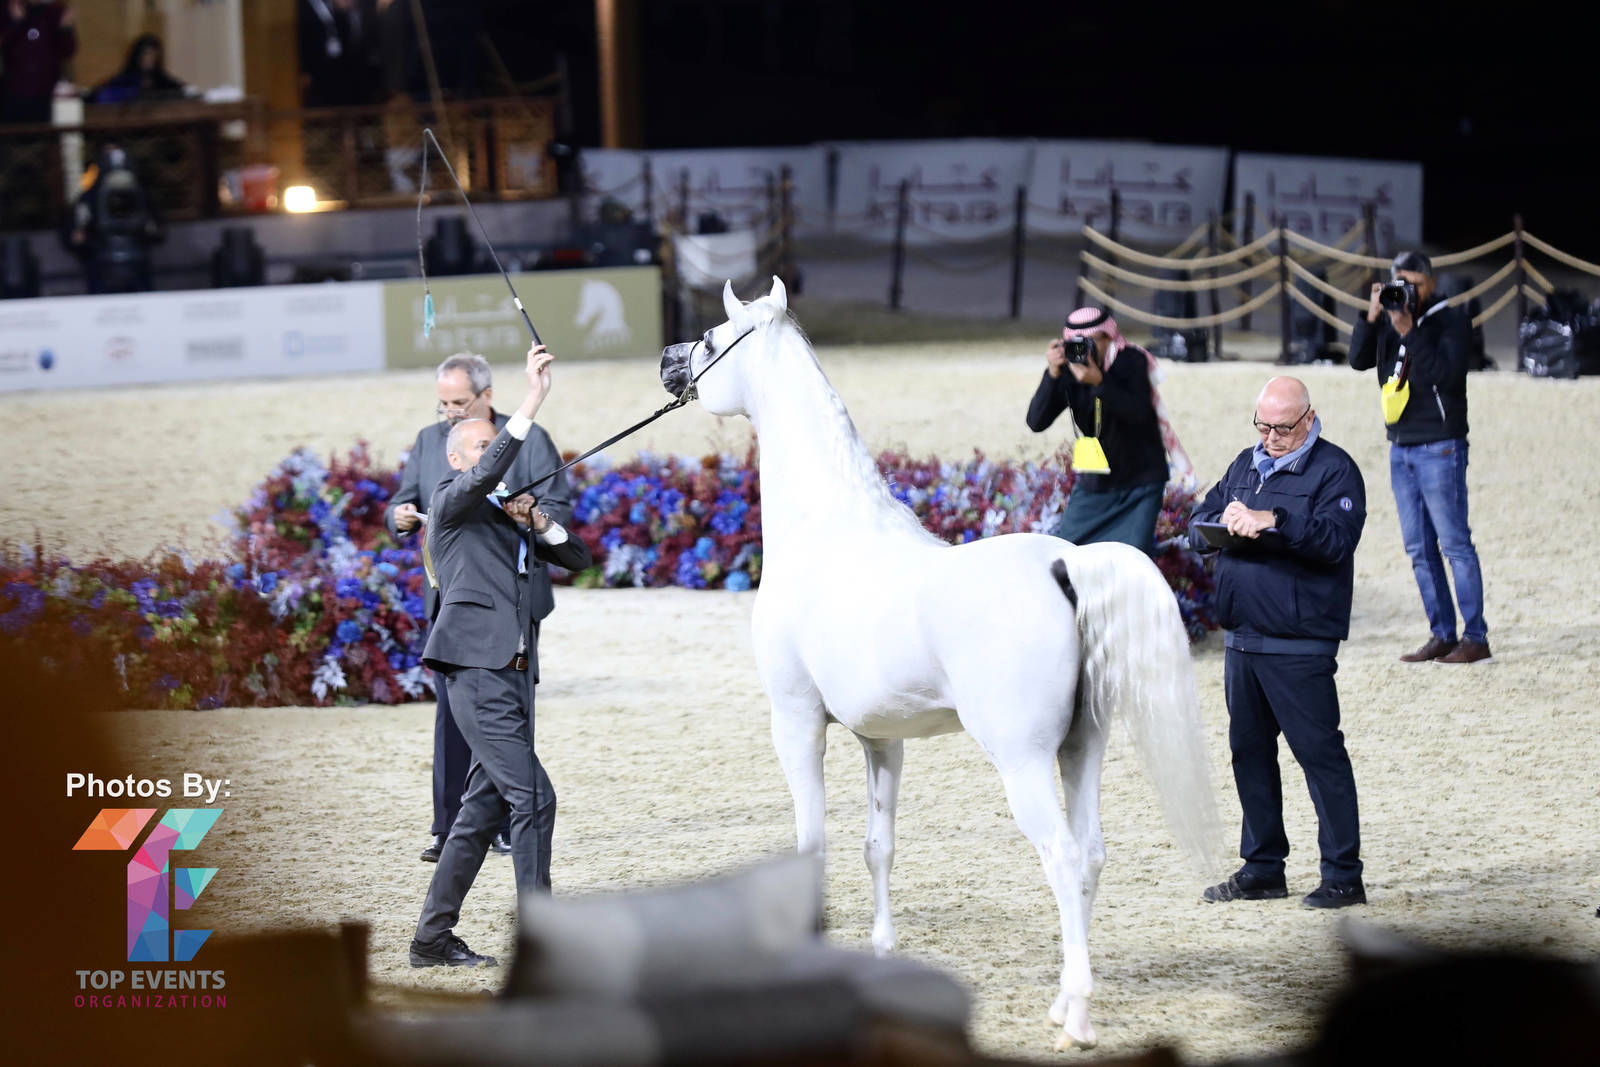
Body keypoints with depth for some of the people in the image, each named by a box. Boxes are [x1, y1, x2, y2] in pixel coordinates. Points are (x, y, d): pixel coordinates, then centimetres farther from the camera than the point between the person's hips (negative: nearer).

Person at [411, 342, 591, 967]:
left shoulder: (507, 520, 24)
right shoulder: (451, 502, 1)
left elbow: (577, 559, 23)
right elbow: (486, 473, -20)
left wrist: (539, 524, 5)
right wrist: (533, 400, -26)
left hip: (514, 675, 9)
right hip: (477, 673, -9)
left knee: (485, 810, 9)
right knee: (532, 796, -15)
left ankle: (433, 936, 15)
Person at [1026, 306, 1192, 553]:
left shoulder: (1131, 361, -13)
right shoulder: (1068, 371, -6)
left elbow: (1139, 414, -26)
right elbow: (1036, 423, -14)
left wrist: (1099, 382, -37)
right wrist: (1052, 375, -26)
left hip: (1140, 484, -3)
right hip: (1093, 484, 3)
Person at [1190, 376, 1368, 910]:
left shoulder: (1334, 469, -6)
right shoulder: (1246, 465, 16)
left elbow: (1336, 539, -20)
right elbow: (1198, 524, 15)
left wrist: (1273, 521, -29)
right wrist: (1222, 525, -8)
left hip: (1300, 644, -7)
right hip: (1243, 639, 7)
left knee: (1320, 753, -6)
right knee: (1249, 751, 13)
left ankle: (1343, 875, -2)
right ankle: (1262, 867, 23)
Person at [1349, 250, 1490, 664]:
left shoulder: (1451, 321, -5)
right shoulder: (1389, 321, 12)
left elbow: (1446, 373, -19)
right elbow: (1359, 360, 1)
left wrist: (1410, 333, -24)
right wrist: (1371, 318, -12)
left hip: (1440, 448, -7)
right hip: (1401, 449, 7)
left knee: (1455, 544, -8)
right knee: (1419, 549, 6)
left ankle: (1475, 638, -7)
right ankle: (1442, 634, 10)